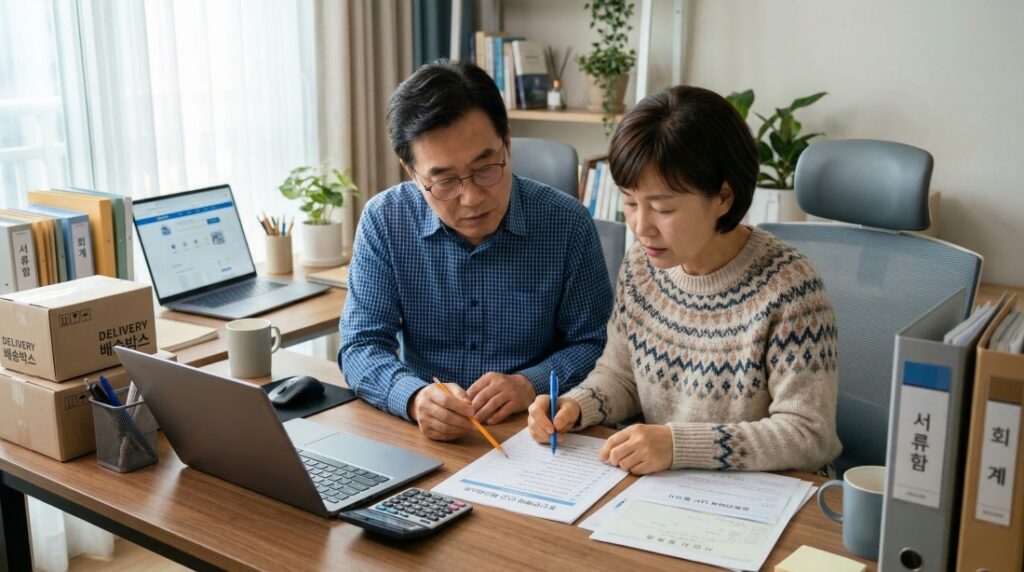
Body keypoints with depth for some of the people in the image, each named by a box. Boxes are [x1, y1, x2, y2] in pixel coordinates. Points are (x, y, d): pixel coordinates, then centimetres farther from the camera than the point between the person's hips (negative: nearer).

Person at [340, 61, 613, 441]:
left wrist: (530, 385, -19)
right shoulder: (384, 221, -5)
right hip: (422, 439, 2)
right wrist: (415, 398, -26)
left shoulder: (567, 223, -7)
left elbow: (593, 343, 0)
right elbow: (361, 346, -5)